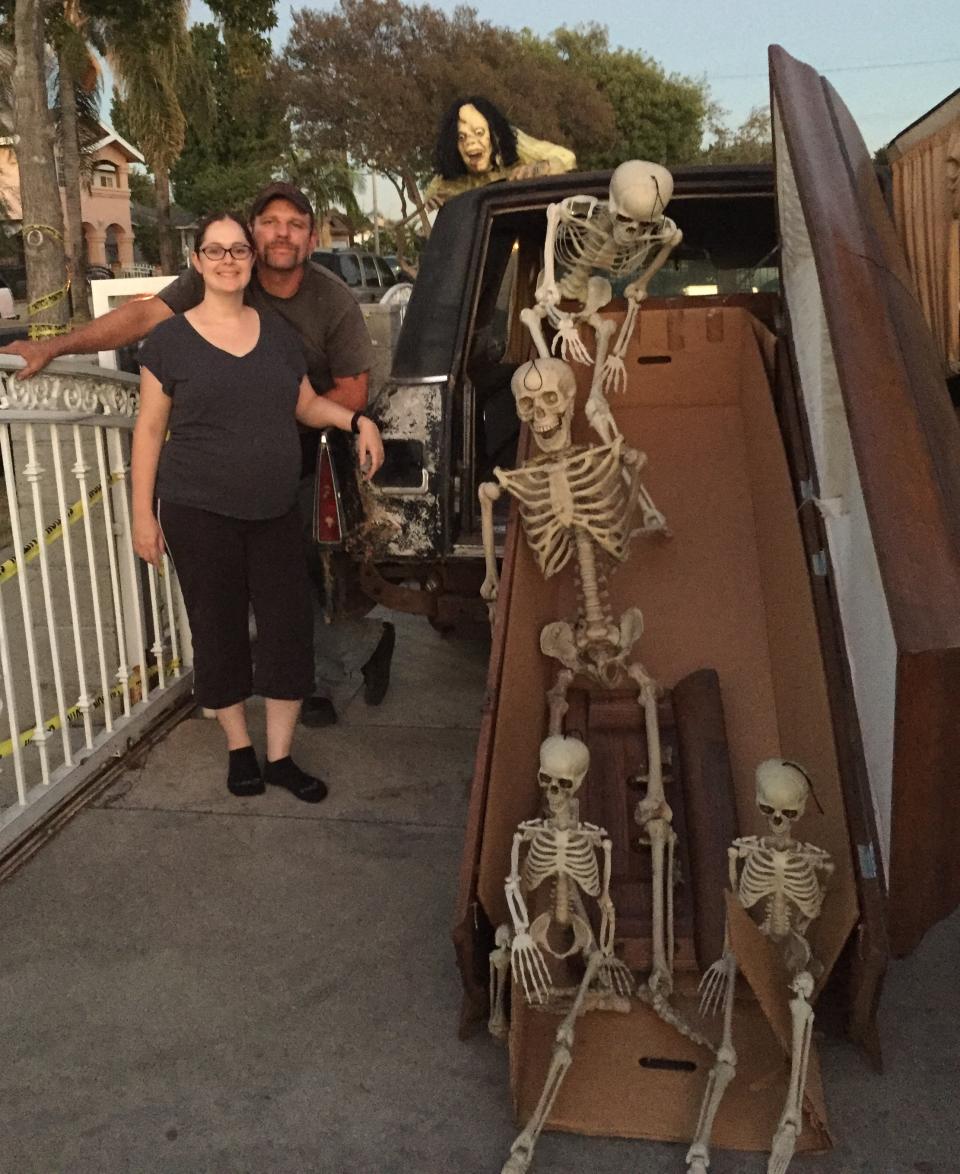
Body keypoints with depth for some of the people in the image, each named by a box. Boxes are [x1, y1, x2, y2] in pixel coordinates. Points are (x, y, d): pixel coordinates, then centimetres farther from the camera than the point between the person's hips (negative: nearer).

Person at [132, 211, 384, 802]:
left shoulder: (278, 332, 7)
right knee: (219, 628, 7)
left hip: (276, 510, 3)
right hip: (199, 514, -3)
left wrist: (357, 420, -2)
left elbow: (307, 405, 17)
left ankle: (281, 756, 19)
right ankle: (239, 748, 27)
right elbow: (150, 430, -1)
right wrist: (144, 513, -4)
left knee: (290, 626, 4)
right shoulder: (170, 340, -3)